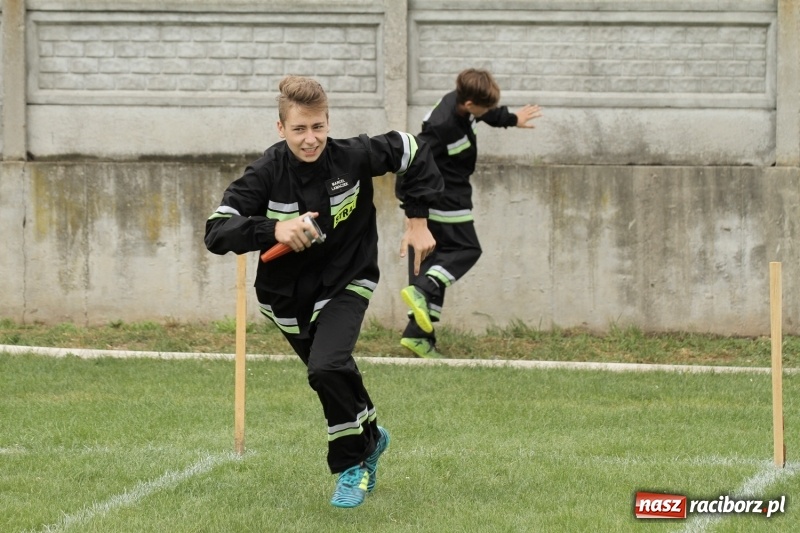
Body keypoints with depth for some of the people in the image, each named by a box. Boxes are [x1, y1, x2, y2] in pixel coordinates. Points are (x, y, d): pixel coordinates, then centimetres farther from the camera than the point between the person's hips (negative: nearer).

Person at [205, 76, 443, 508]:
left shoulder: (354, 157, -20)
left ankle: (354, 464, -3)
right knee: (335, 376, 18)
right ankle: (370, 436, 51)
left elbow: (413, 153, -1)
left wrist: (417, 220, -1)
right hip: (288, 295, 2)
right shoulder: (267, 173, -21)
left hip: (346, 283, -2)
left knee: (327, 368, -26)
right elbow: (217, 233, -27)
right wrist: (274, 229, -41)